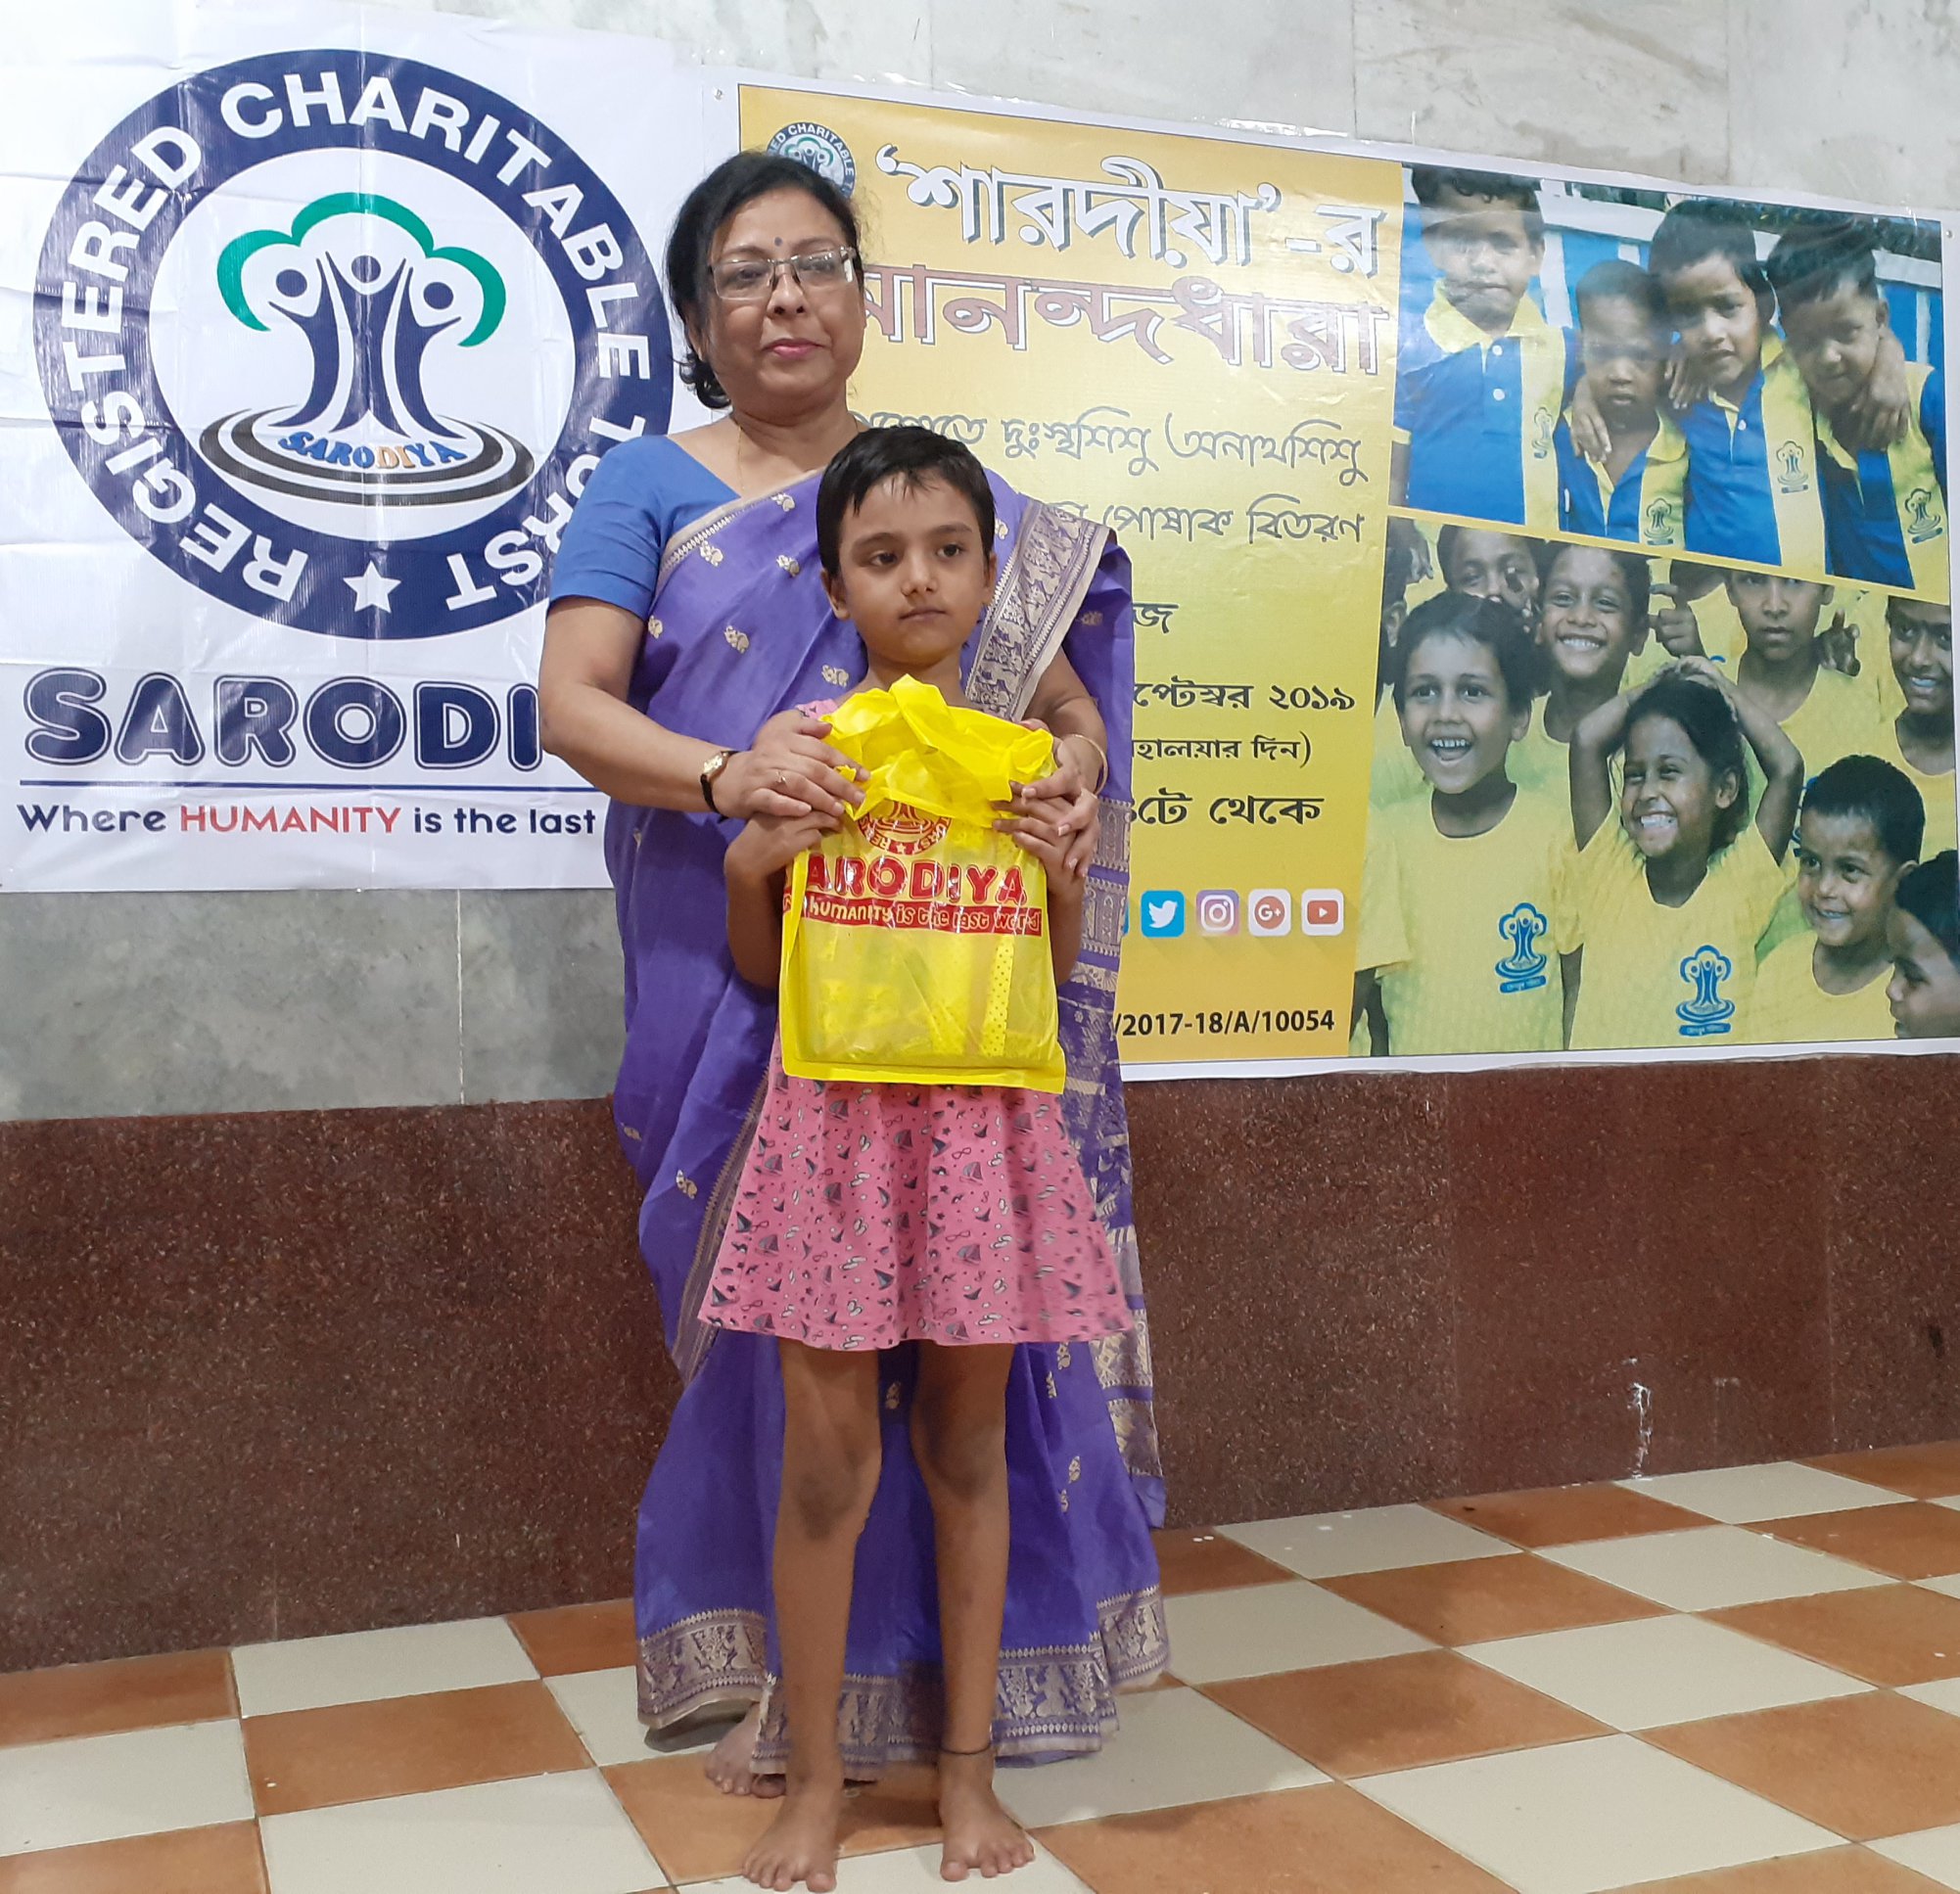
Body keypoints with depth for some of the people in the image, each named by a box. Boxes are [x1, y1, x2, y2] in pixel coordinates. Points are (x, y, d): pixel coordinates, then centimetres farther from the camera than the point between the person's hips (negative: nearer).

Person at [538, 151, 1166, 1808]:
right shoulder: (650, 489, 7)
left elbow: (1063, 688, 7)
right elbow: (573, 700, -5)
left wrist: (1075, 769, -17)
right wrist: (725, 772, -25)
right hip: (730, 978, -1)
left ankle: (926, 1637, 20)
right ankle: (789, 1658, 18)